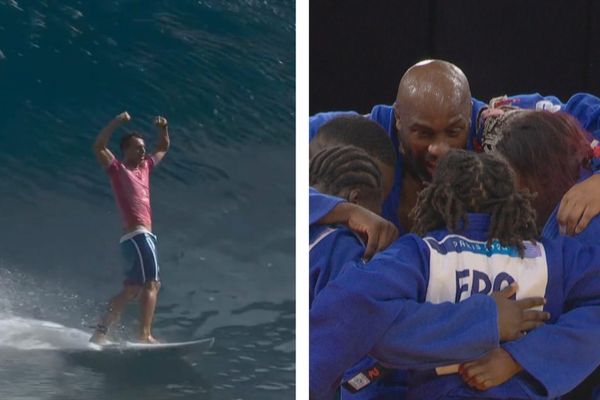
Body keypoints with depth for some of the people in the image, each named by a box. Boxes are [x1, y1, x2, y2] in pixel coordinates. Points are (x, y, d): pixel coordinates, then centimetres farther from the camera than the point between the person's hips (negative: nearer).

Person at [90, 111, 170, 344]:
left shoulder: (144, 167, 21)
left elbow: (163, 148, 34)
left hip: (144, 237, 9)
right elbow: (99, 147, -14)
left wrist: (163, 129, 15)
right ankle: (145, 336, -24)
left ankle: (100, 333, 16)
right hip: (137, 235, -9)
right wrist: (116, 123, -19)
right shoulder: (117, 169, 1)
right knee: (150, 284, -17)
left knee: (131, 290, 12)